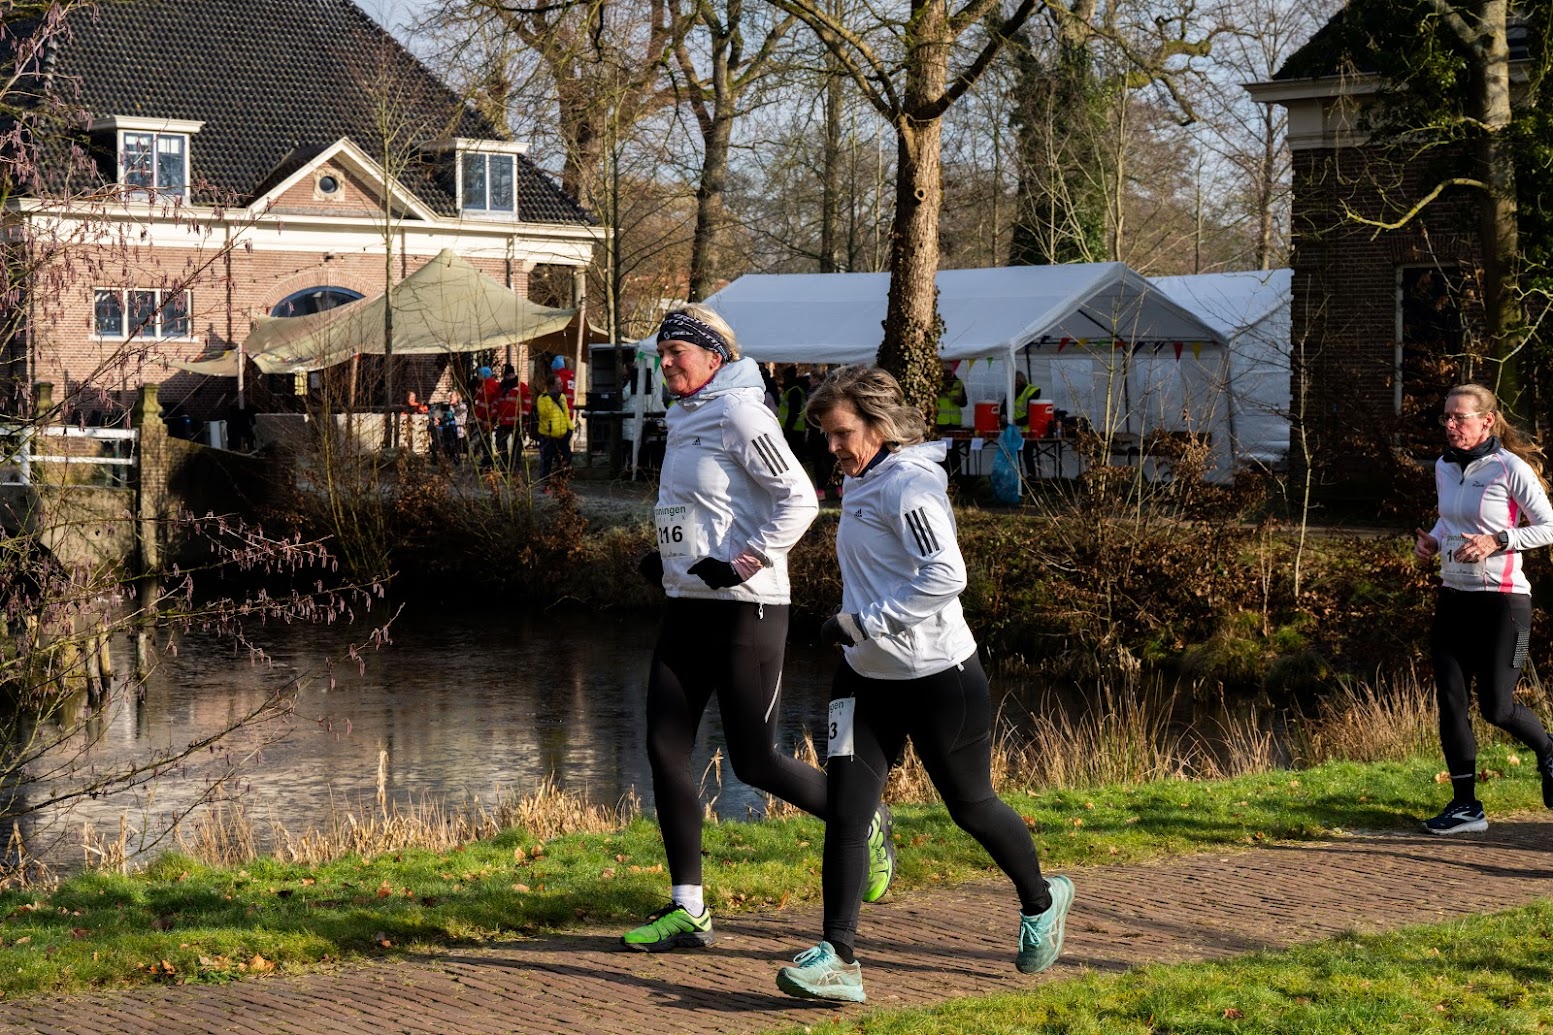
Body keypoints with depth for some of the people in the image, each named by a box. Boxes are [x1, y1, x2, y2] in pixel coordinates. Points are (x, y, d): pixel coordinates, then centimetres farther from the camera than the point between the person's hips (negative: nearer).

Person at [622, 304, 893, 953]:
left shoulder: (738, 413, -13)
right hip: (688, 606, 9)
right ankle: (688, 910, 6)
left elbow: (799, 499, -16)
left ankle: (866, 825, 21)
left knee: (753, 762, -3)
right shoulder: (684, 417, 14)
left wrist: (744, 564, -21)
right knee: (665, 749, 1)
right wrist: (667, 559, 11)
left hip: (745, 609, -9)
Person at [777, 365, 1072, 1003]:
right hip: (867, 676, 8)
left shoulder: (909, 485, -18)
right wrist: (853, 628, 15)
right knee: (844, 811, -6)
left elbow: (945, 577, -28)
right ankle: (838, 958, -8)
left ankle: (1041, 902, 37)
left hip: (937, 676, -8)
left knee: (970, 806, 11)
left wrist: (862, 622, -26)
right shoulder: (863, 484, 9)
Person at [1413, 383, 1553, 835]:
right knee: (1450, 700, -1)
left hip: (1502, 600, -6)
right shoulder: (1444, 467, 7)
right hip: (1453, 598, 6)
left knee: (1496, 706, -3)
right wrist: (1432, 540, 3)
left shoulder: (1511, 469, -13)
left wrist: (1497, 542, -19)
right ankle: (1465, 805, 5)